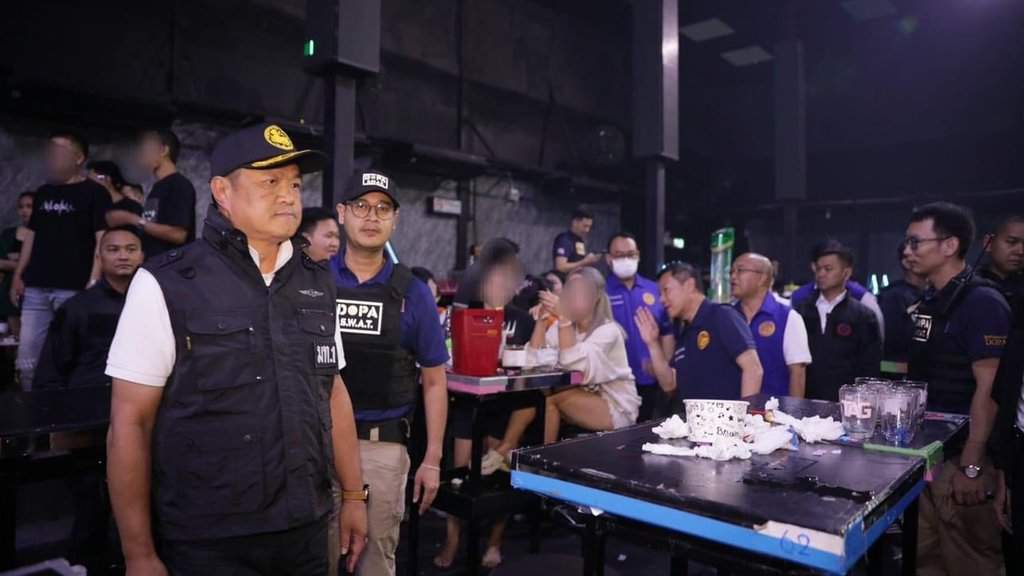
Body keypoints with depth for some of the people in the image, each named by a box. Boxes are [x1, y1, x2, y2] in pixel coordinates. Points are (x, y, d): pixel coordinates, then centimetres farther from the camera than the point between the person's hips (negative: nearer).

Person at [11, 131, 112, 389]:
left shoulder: (94, 193, -2)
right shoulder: (43, 192, 17)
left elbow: (103, 240, -9)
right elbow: (31, 235, 21)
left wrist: (93, 282, -17)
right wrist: (18, 275, 13)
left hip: (73, 288, -6)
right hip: (35, 287, 6)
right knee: (27, 357, 7)